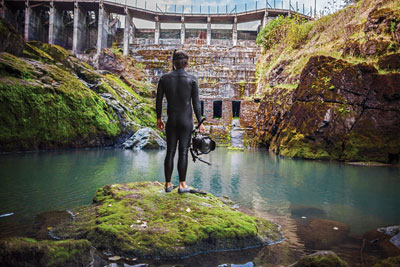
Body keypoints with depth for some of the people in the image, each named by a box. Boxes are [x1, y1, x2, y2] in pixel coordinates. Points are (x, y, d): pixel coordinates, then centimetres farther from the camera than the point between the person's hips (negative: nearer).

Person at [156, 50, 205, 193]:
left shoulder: (165, 78, 1)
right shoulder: (192, 79, -5)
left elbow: (158, 100, 4)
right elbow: (196, 102, -6)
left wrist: (159, 118, 14)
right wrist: (200, 122, 1)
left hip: (171, 120, 2)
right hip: (186, 120, -2)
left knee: (170, 151, 8)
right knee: (183, 151, 2)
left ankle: (168, 184, 14)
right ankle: (182, 184, 6)